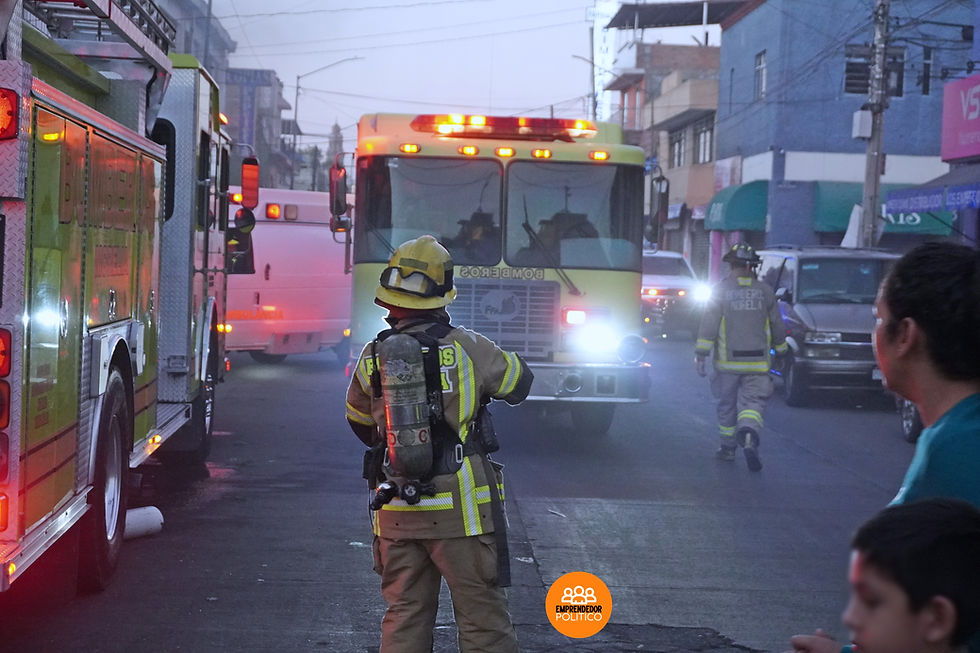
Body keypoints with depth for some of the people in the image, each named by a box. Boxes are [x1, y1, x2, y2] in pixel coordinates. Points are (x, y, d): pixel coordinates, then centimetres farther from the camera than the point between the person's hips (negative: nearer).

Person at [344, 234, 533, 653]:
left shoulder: (373, 359, 1)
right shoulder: (468, 348, -9)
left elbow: (359, 423, 16)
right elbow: (519, 382, 8)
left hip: (396, 515, 4)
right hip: (460, 509, -4)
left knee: (403, 619, 13)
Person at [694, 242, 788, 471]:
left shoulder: (721, 290, -2)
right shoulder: (765, 291, 5)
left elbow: (708, 325, -7)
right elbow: (777, 326, 11)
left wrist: (700, 355, -6)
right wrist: (781, 349, 27)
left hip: (728, 362, 0)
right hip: (757, 363, 1)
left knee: (727, 405, 15)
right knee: (753, 403, -2)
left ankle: (727, 447, 23)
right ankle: (749, 437, -29)